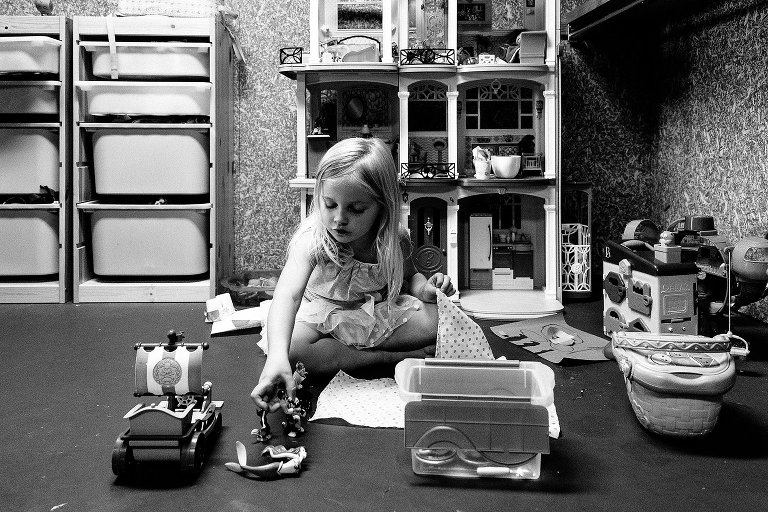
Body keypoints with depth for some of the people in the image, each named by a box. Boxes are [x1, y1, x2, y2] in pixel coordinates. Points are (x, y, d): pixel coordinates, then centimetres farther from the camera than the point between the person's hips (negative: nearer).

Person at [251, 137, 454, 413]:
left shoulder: (395, 240, -16)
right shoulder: (312, 238, -30)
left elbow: (408, 276, 9)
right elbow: (287, 295, -47)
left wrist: (425, 289, -16)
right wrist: (277, 357, -64)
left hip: (382, 315, 2)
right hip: (323, 316, -2)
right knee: (291, 348, -35)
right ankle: (396, 358, -21)